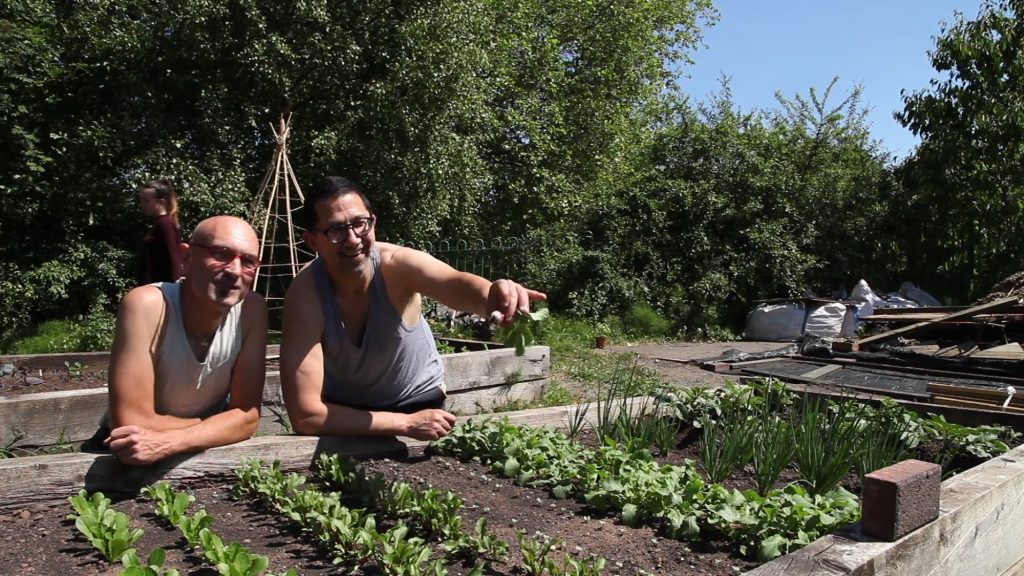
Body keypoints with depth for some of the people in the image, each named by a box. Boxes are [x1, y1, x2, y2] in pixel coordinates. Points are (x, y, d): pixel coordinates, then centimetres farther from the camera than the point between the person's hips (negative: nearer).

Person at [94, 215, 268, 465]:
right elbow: (131, 423, -26)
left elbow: (248, 417, -15)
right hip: (131, 458, -2)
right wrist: (219, 424, -17)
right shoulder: (146, 305, -24)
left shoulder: (252, 309, -15)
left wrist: (167, 441, -28)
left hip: (205, 453, 3)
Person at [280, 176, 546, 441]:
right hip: (345, 413, 0)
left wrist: (491, 295, -68)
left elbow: (456, 283, -46)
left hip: (419, 401, 0)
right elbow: (304, 415, -28)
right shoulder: (305, 296, -26)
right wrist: (405, 424, -29)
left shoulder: (397, 264, -25)